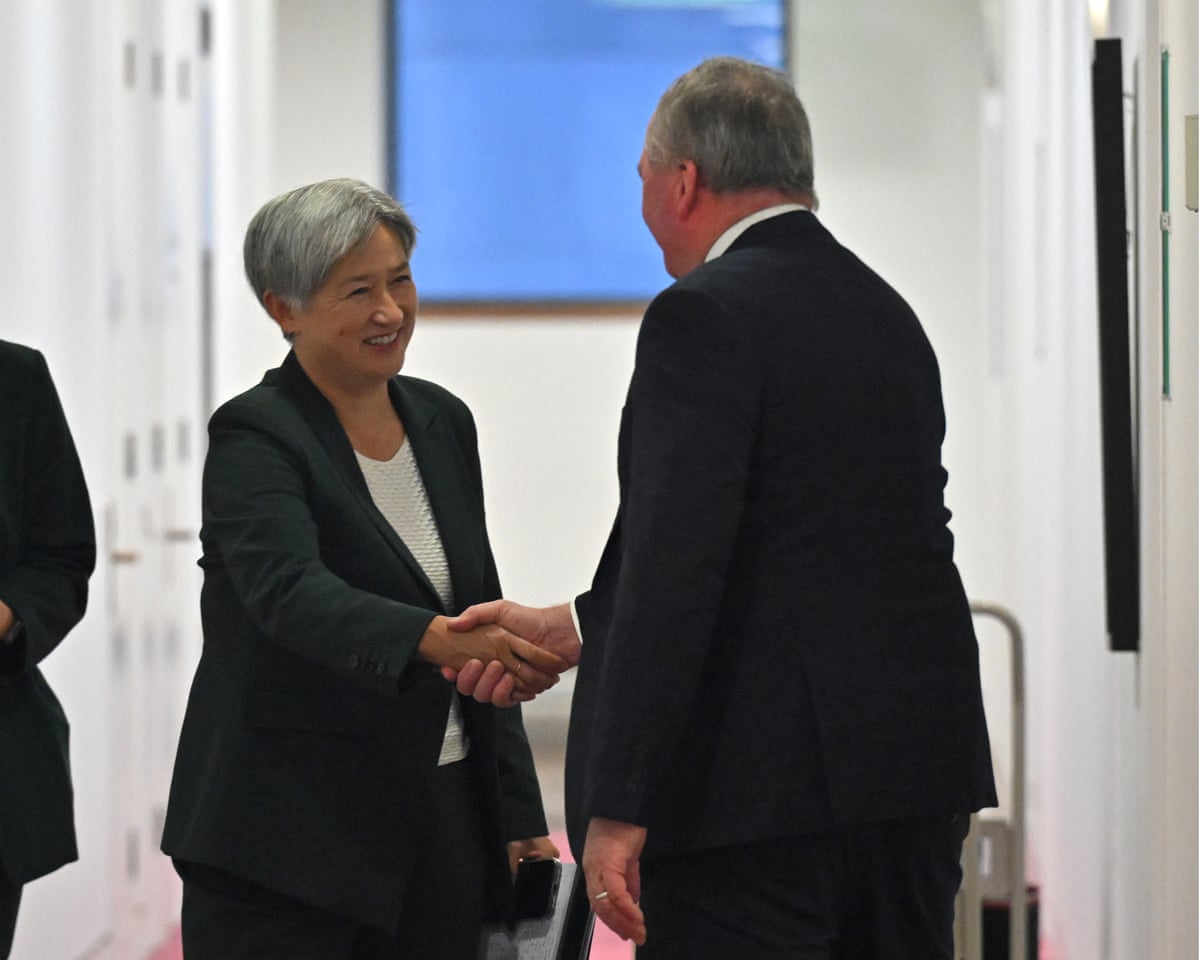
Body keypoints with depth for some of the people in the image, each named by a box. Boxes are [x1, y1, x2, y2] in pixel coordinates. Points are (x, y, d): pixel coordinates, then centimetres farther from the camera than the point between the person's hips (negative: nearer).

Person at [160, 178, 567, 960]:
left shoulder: (443, 421, 10)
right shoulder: (254, 438, -10)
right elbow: (289, 593, -29)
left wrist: (517, 816, 13)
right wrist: (437, 639, -45)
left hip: (446, 830, 6)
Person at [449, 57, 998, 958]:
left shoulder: (707, 318, -12)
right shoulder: (889, 315, 15)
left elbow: (677, 567, -20)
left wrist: (617, 809, -20)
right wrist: (571, 630, 21)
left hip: (760, 794, -8)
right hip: (915, 783, 8)